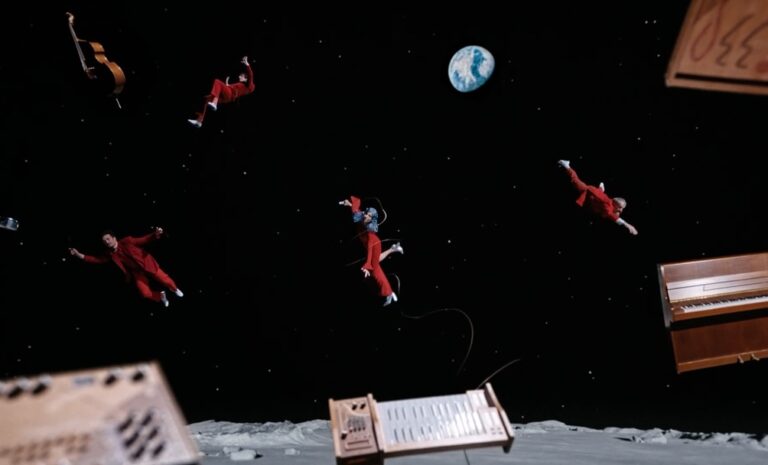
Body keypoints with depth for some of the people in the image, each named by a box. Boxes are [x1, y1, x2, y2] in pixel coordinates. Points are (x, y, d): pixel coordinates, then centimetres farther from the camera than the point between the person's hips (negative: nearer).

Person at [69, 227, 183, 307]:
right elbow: (97, 259, 4)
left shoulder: (127, 241, -10)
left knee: (165, 280, -11)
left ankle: (174, 289, 25)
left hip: (146, 265, -4)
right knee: (145, 293, -12)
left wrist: (155, 235, -35)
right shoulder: (110, 254, 3)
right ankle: (161, 296, 20)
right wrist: (79, 255, -5)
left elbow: (144, 240, -15)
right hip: (137, 272, 4)